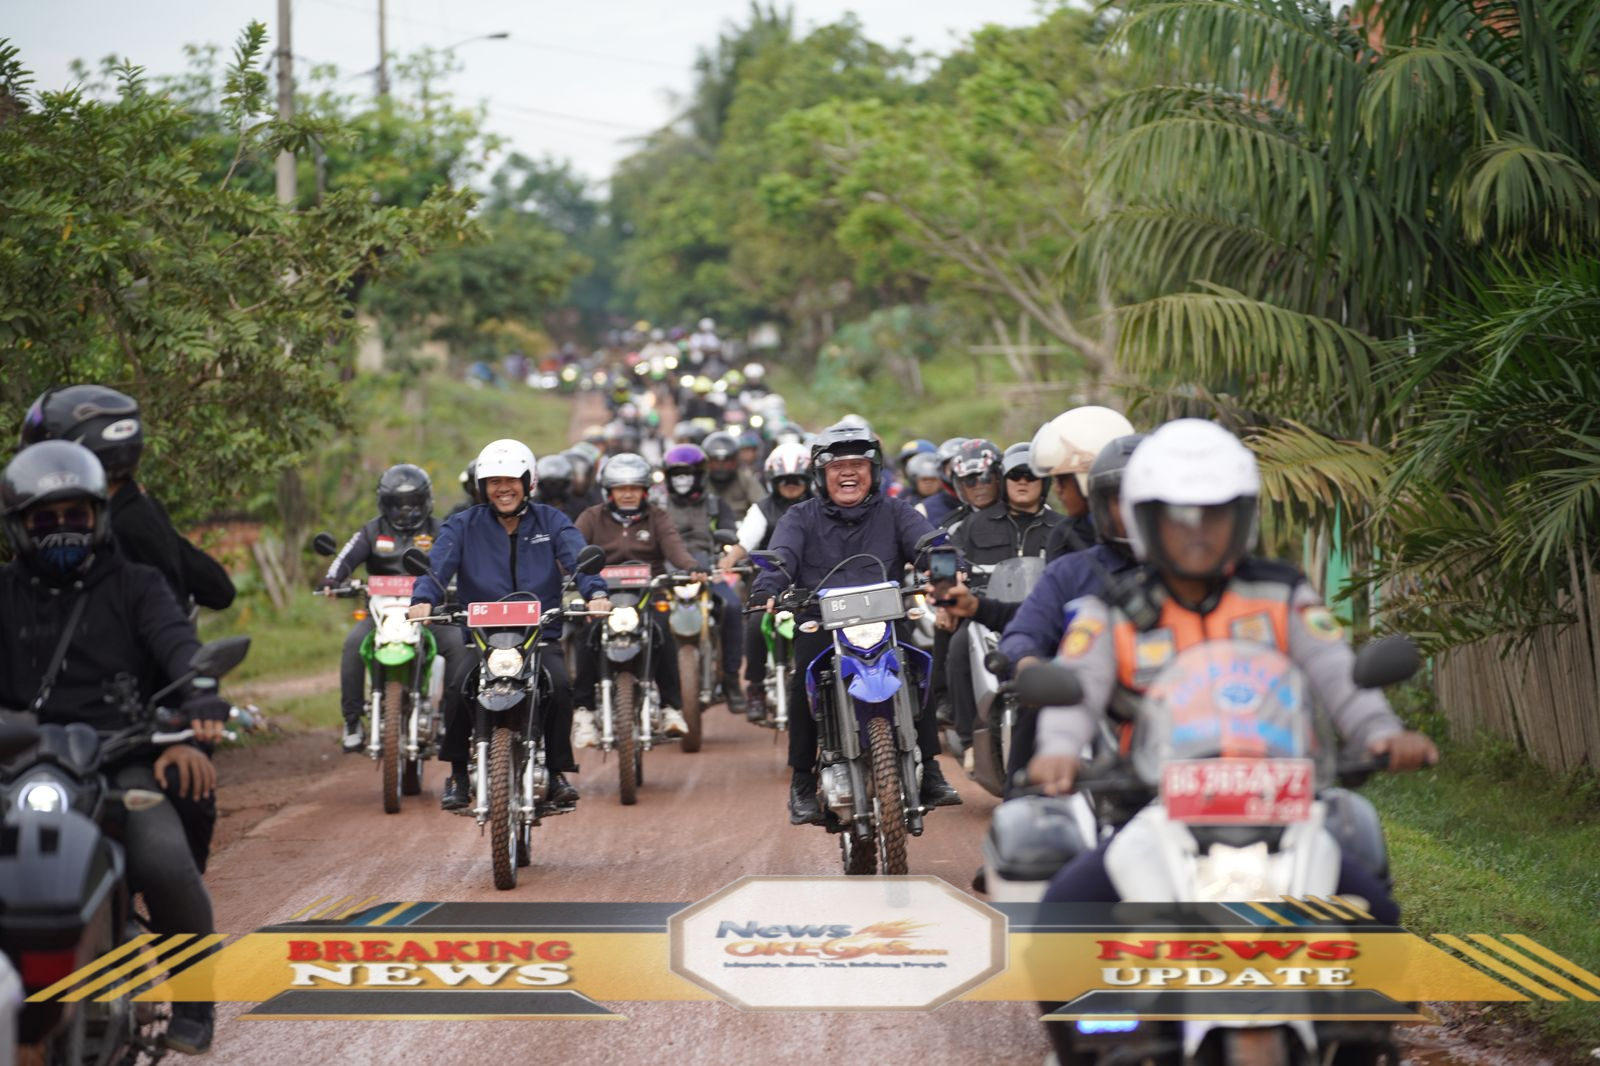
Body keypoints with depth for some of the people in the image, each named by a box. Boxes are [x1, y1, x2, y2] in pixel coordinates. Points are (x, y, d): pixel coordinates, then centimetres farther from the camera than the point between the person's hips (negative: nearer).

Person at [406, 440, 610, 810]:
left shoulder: (551, 522, 10)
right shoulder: (462, 526, 9)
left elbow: (579, 559, -7)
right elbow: (437, 565, -7)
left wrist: (595, 593, -29)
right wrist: (423, 599, -30)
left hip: (542, 637, 0)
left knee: (560, 686, -29)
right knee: (457, 686, -29)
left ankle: (558, 772, -9)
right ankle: (458, 773, -10)